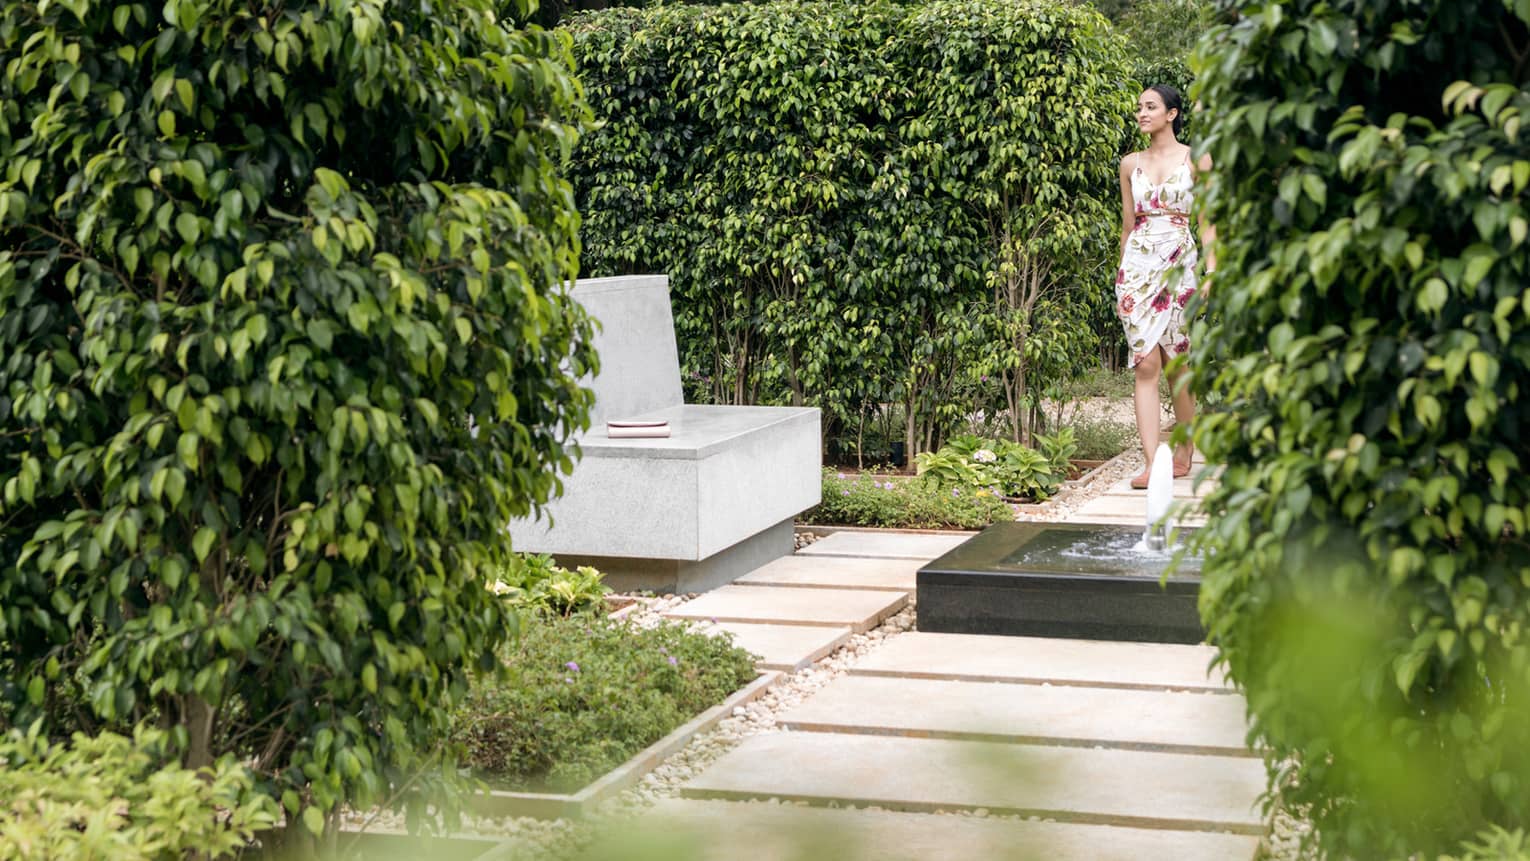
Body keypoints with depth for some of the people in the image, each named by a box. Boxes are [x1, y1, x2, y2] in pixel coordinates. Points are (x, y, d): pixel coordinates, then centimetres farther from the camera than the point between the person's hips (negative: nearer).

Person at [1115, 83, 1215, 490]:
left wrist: (1211, 272, -8)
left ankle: (1184, 452, 24)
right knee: (1145, 364, -8)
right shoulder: (1130, 164, 11)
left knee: (1177, 365, 5)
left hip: (1180, 265, -2)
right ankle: (1152, 463, -12)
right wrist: (1122, 279, 16)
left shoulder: (1196, 159, 3)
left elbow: (1207, 223, 2)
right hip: (1138, 265, 2)